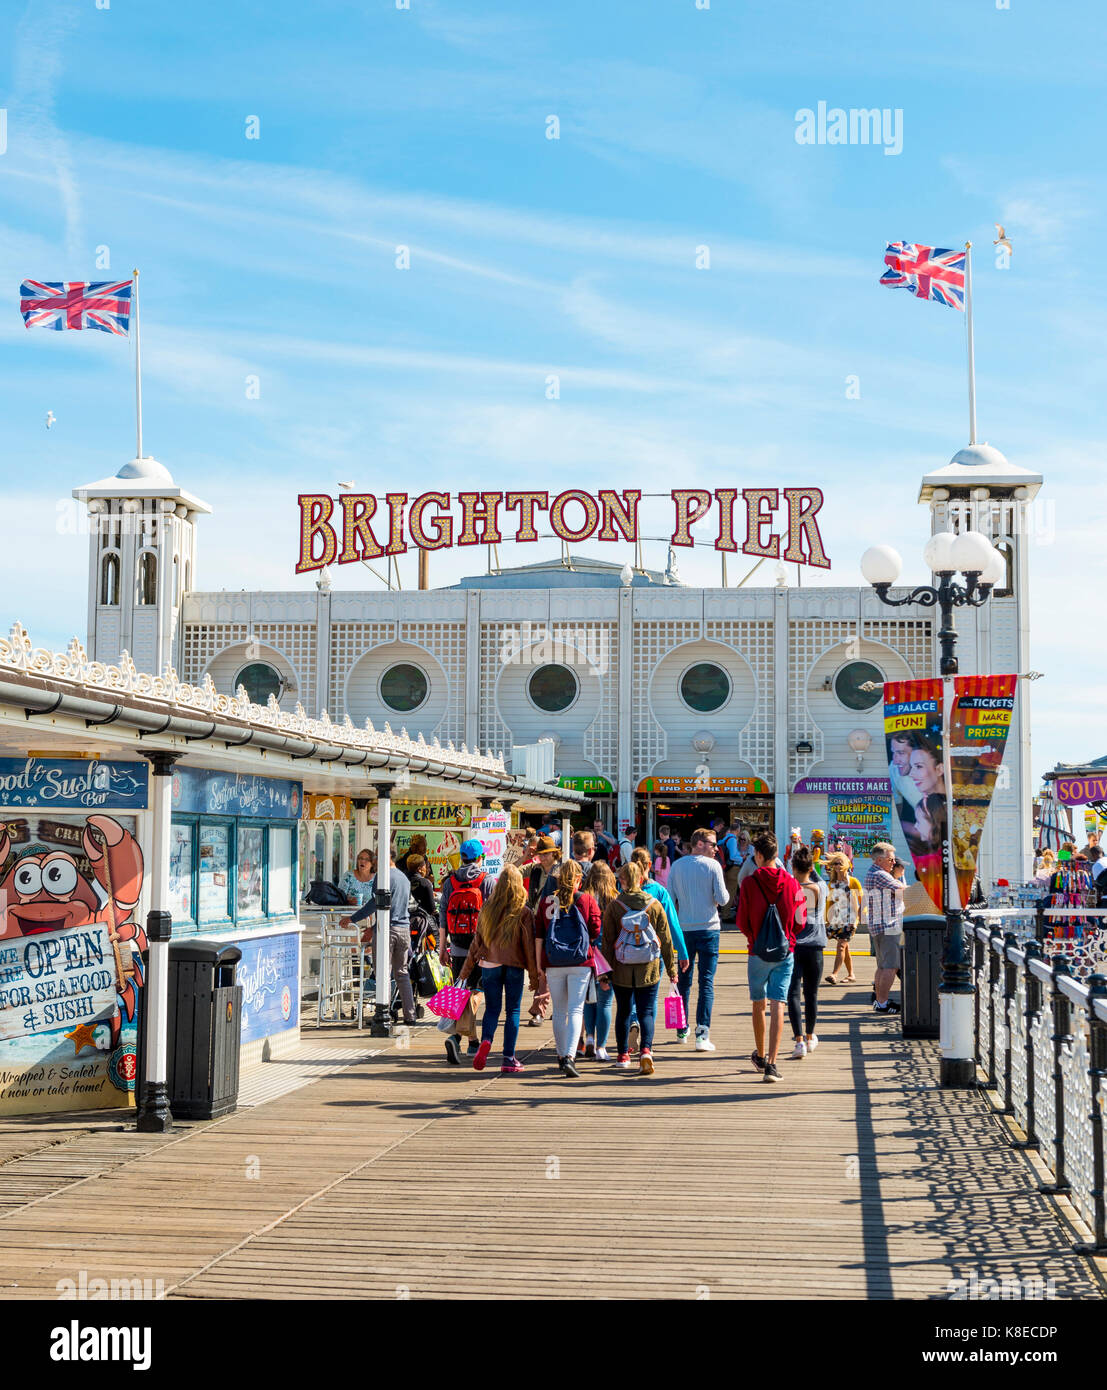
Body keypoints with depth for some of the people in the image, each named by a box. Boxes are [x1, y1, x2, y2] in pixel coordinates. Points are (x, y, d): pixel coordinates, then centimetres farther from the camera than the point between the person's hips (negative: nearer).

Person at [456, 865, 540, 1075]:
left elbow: (477, 942, 6)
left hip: (489, 965, 2)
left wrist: (466, 971, 13)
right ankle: (509, 1059, 6)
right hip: (514, 967, -2)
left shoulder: (487, 909, 2)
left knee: (492, 1008, 11)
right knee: (513, 1011, 7)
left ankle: (486, 1041, -17)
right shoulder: (524, 912, -4)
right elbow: (529, 947, -3)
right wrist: (535, 977, 3)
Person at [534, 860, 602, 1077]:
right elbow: (596, 933, -1)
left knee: (559, 1012, 14)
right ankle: (570, 1056, -19)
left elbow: (538, 935, 3)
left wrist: (539, 964, 7)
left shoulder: (546, 902, 4)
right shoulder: (588, 900, -1)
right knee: (575, 1010, -3)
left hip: (553, 965, 2)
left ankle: (562, 1056, 24)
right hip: (580, 962, -2)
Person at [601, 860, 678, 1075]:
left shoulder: (614, 906, -5)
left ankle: (623, 1055, 22)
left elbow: (607, 941, -4)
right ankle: (646, 1050, -18)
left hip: (621, 970, 0)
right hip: (649, 969, 0)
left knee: (623, 1011, 15)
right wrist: (671, 969, 11)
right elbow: (666, 940, 3)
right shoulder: (654, 905, -1)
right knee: (646, 1012, 4)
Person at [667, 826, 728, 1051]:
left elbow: (670, 899, 4)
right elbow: (722, 899, -9)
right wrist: (725, 896, 12)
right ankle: (702, 1034, -11)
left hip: (684, 929, 4)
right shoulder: (712, 865, -7)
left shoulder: (677, 866, 3)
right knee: (707, 982, -3)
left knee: (684, 980, 16)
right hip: (708, 928, -3)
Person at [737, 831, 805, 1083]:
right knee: (778, 1005, -3)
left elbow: (742, 922, -4)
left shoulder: (749, 883, -8)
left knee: (759, 1004, 15)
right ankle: (771, 1063, -12)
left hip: (758, 952, -1)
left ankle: (760, 1055, 32)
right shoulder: (792, 883, -3)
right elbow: (800, 921, 2)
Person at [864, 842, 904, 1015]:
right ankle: (882, 1003, -9)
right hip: (888, 926, -11)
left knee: (882, 966, 15)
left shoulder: (871, 874, 18)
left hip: (876, 926, 11)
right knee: (890, 966, -9)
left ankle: (878, 1000, 20)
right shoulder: (880, 875, -15)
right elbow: (903, 891, -12)